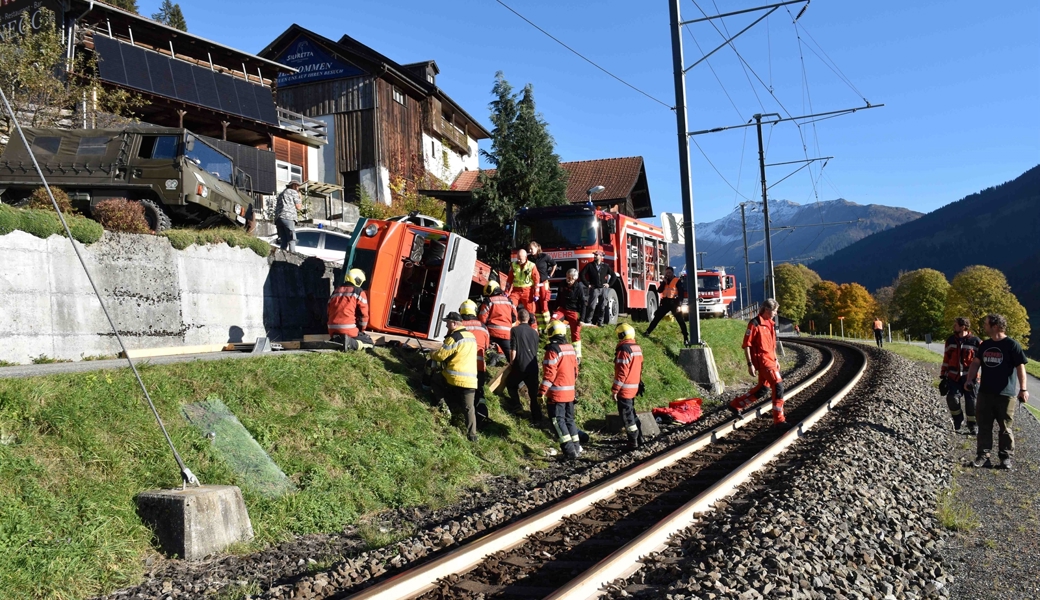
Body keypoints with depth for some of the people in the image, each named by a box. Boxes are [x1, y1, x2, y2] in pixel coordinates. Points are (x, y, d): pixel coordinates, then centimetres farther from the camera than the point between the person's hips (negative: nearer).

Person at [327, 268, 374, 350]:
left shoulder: (335, 292, 18)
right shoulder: (359, 292, 1)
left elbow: (329, 312, 22)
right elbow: (364, 315, -2)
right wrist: (361, 330, 15)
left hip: (333, 331, 5)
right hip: (349, 331, -5)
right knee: (369, 343, 8)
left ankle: (336, 341, -5)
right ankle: (350, 343, -21)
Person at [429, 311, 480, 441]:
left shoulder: (454, 337, -12)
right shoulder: (471, 336, 15)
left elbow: (441, 355, -10)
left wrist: (432, 355, 12)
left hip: (455, 377, -6)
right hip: (471, 379, 6)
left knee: (435, 380, 21)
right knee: (469, 407, 10)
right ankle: (472, 434, 1)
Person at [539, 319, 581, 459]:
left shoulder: (553, 350, -14)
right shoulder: (571, 348, 9)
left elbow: (549, 373, -18)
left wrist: (542, 391, -15)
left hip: (557, 393, -8)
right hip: (570, 392, 8)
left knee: (558, 420, -3)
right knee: (569, 418, 17)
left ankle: (569, 449, -9)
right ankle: (576, 447, 18)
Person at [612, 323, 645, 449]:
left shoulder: (624, 349, -17)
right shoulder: (637, 348, 11)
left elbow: (622, 372, -21)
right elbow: (639, 369, 17)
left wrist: (614, 389, -17)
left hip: (624, 389, -9)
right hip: (634, 387, 9)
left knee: (626, 416, -2)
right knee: (631, 413, 20)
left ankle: (633, 442, 2)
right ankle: (639, 438, 26)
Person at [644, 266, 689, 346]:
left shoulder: (678, 281, -4)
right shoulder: (665, 281, 15)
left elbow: (681, 293, -10)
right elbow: (659, 290, 4)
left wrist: (679, 304, -18)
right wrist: (664, 281, -6)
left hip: (674, 303, -5)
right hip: (665, 303, 5)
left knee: (681, 321, -5)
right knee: (656, 318, 6)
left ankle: (686, 339, -4)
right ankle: (648, 332, 13)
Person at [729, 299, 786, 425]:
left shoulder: (770, 324, 14)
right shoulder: (755, 324, -13)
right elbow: (746, 345, -14)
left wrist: (776, 360, 22)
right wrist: (750, 364, -17)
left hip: (769, 359, 9)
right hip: (761, 359, -9)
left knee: (763, 387, 14)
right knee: (778, 385, -13)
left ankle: (736, 404, 28)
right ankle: (779, 419, -6)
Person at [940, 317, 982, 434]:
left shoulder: (975, 341, -6)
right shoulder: (950, 340, 6)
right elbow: (946, 359, 11)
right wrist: (943, 376, 9)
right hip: (954, 377, 2)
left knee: (971, 401, 2)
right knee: (952, 398, -16)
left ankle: (972, 426, 23)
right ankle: (957, 419, 10)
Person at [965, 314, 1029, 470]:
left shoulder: (1012, 345, -9)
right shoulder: (984, 345, 9)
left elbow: (1020, 367, -9)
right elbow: (976, 362, 15)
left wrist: (1023, 389, -11)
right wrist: (969, 380, 3)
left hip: (1005, 394, -5)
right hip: (985, 392, 6)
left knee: (1005, 428, 3)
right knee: (984, 426, 6)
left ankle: (1006, 457, 13)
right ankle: (983, 455, 12)